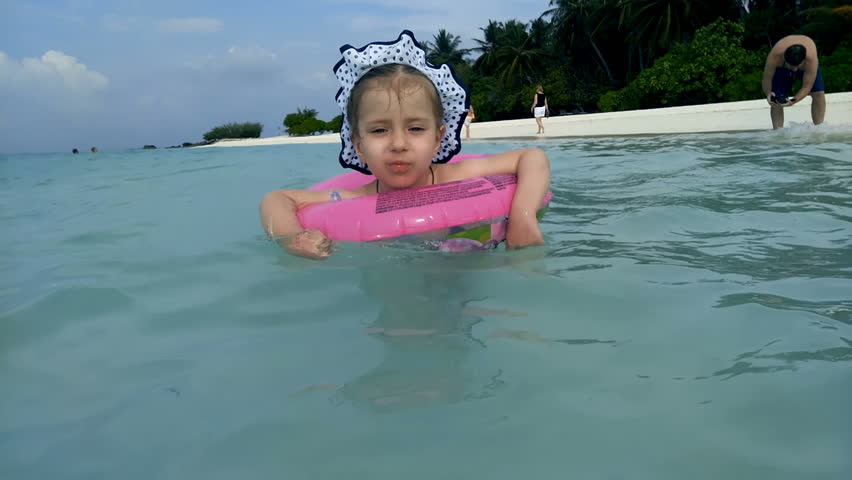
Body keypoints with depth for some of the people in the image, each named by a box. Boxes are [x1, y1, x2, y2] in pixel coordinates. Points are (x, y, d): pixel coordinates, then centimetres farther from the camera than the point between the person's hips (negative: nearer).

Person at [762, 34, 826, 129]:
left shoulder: (811, 59, -44)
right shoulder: (775, 56, -43)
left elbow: (807, 86, -37)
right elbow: (767, 78, -28)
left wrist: (794, 100, -53)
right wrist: (768, 93, -46)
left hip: (806, 67, 0)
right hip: (782, 68, 0)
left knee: (818, 93, -15)